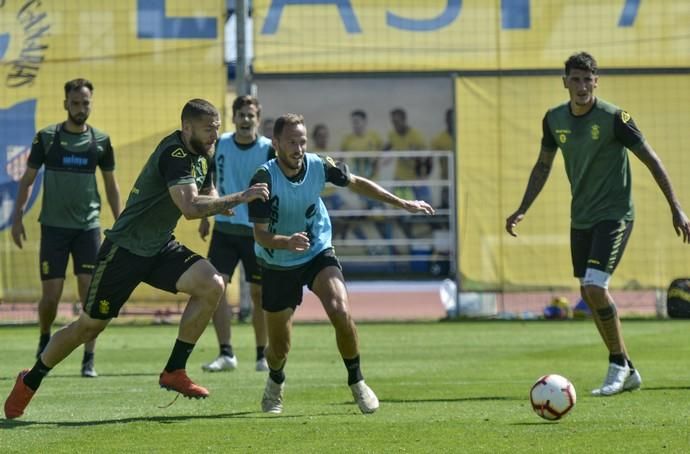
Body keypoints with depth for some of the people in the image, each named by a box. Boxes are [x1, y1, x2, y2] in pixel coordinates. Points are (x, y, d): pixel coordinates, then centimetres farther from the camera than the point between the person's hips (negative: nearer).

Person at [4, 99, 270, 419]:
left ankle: (174, 372, -8)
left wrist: (219, 204, -7)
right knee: (88, 326, 2)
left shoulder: (200, 155, 3)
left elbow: (205, 197, 17)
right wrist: (239, 198, -32)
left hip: (160, 248, 8)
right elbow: (190, 208, -36)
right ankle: (29, 381, 24)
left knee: (212, 285, -16)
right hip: (125, 249, -8)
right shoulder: (174, 155, -24)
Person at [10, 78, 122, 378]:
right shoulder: (47, 138, 0)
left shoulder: (101, 141, 4)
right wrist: (18, 216, -1)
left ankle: (89, 360, 0)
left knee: (90, 292, -6)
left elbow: (111, 185, 12)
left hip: (88, 226, 1)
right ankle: (44, 342, 26)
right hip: (54, 226, -1)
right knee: (51, 294, -2)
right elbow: (28, 179, 7)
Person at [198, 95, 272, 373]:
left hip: (257, 231, -2)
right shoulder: (221, 144, 3)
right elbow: (210, 182, 16)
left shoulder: (268, 150, -7)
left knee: (258, 293, 5)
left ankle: (262, 355, 18)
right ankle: (226, 354, -7)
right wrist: (205, 217, 16)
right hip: (224, 227, 2)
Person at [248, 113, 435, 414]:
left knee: (340, 312, -26)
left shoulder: (319, 166, -15)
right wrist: (287, 242, -48)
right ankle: (275, 383, 42)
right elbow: (260, 234, -27)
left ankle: (356, 382, -5)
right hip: (277, 265, -1)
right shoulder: (264, 179, -25)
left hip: (318, 253, 1)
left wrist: (402, 203, 8)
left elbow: (356, 183, 5)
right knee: (279, 348, 5)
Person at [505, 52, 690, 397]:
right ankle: (628, 371, 21)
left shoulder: (613, 118, -15)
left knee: (595, 286, -21)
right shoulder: (555, 119, 2)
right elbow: (543, 166, 17)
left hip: (614, 214, -7)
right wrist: (522, 210, 12)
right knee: (589, 295, 9)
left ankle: (618, 365, -5)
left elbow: (651, 159, -9)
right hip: (581, 218, 7)